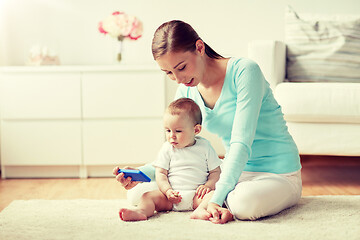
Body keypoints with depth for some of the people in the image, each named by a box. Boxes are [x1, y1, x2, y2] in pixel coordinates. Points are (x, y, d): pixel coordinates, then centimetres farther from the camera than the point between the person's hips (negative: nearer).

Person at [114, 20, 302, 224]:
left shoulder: (244, 71, -20)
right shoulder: (187, 91, 1)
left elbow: (241, 143, -26)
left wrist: (216, 199, -33)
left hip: (278, 175, -5)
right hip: (233, 171, 6)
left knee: (245, 203, -42)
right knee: (139, 191, -3)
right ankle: (229, 198, -2)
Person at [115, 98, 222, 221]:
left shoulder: (205, 147, 4)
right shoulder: (167, 149, 7)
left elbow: (215, 171, 8)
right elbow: (161, 173, 5)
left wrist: (208, 185, -11)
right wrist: (168, 191, -11)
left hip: (196, 196, -1)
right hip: (172, 197, 1)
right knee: (148, 196, -19)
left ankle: (201, 210, -54)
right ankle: (141, 211, -46)